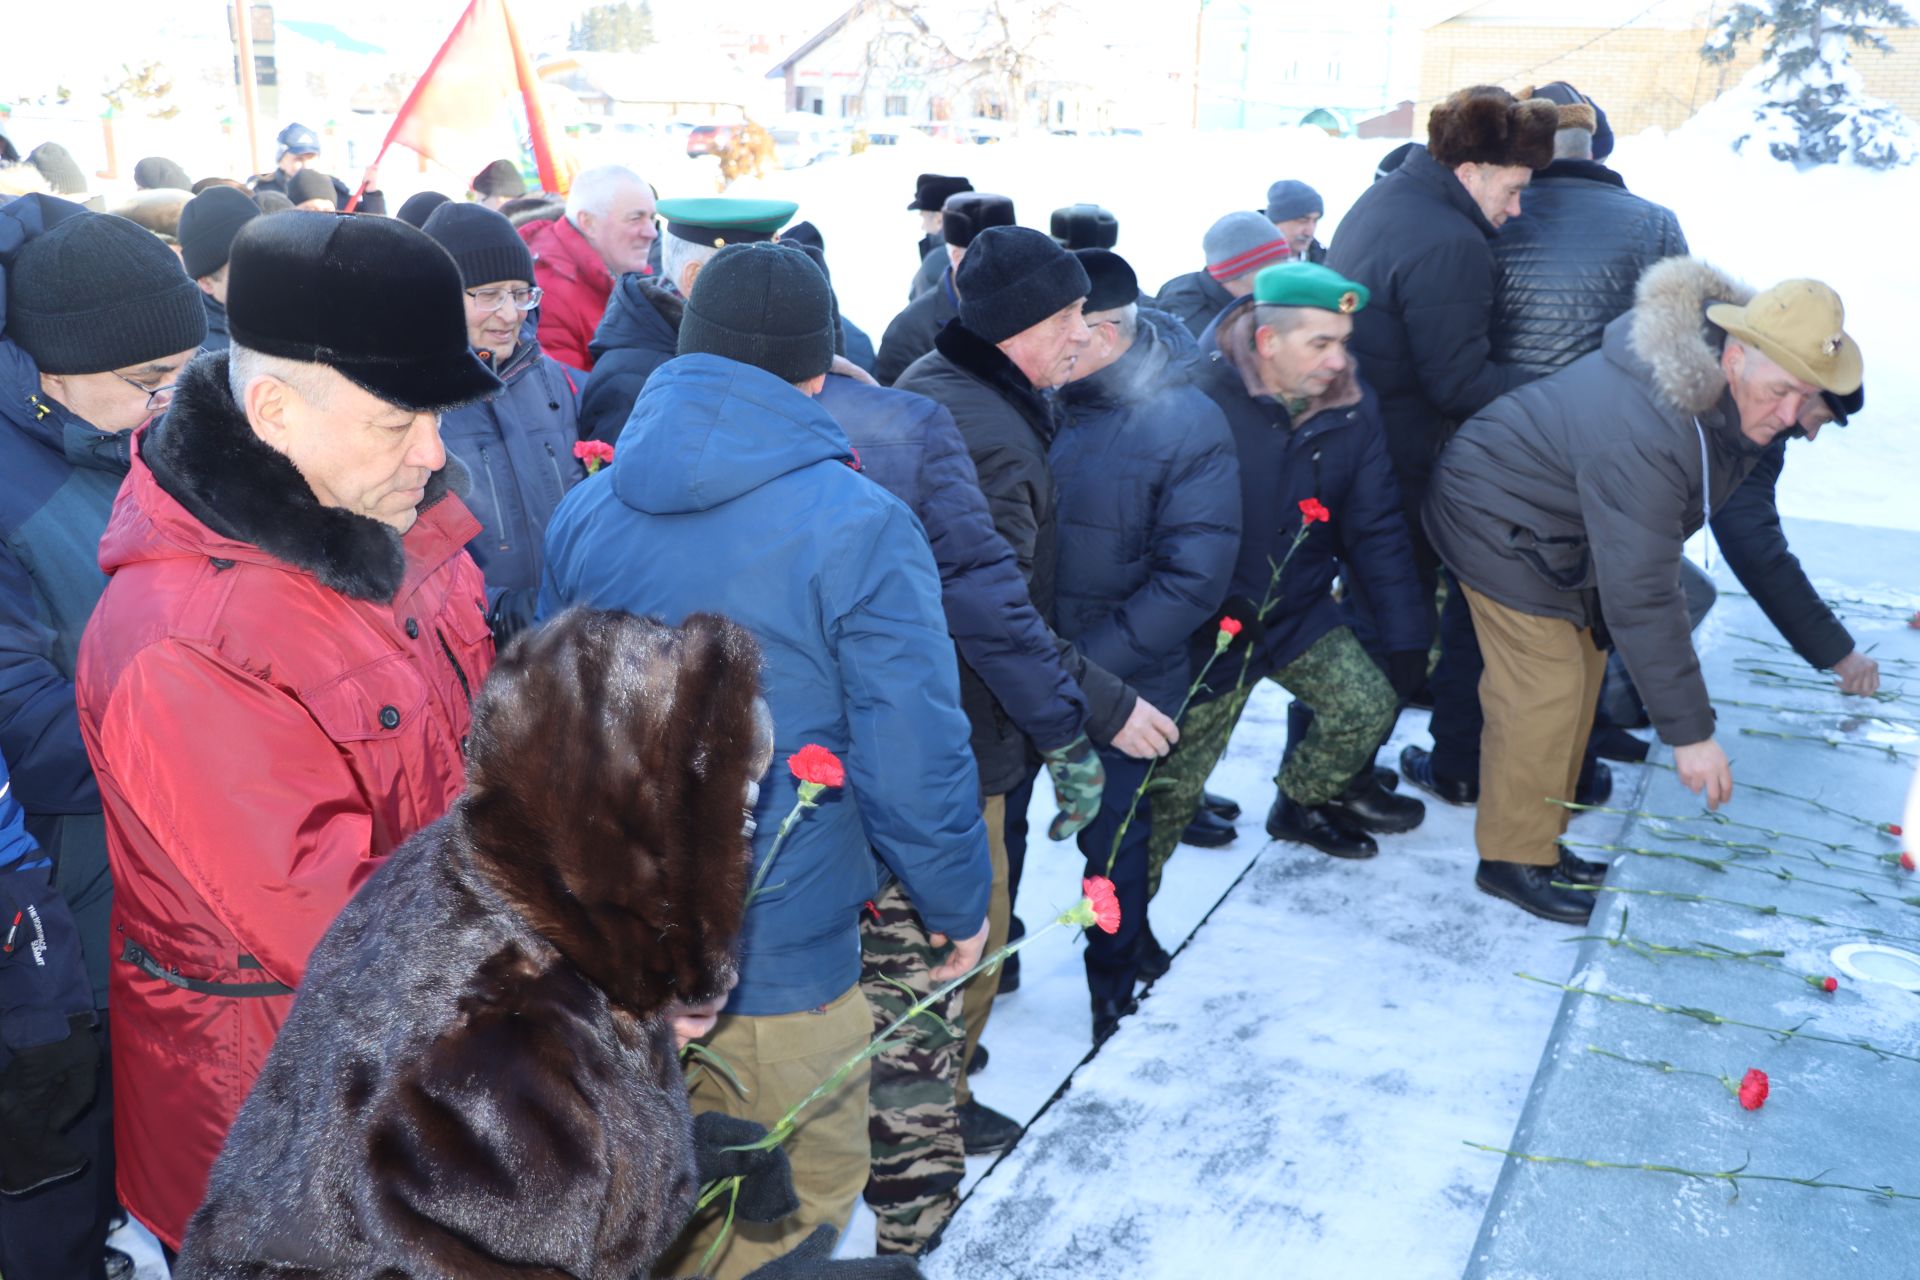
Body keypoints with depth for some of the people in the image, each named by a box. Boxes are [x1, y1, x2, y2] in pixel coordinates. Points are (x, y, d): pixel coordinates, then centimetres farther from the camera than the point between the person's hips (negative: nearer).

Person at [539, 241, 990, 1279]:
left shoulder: (583, 511, 0)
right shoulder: (857, 525, -17)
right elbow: (912, 758, -16)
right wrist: (957, 900, 1)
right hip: (776, 959, -5)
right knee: (806, 1190, 17)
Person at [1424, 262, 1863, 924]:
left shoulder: (1725, 396, -12)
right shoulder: (1642, 435, -39)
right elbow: (1639, 597, -37)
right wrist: (1690, 733, -32)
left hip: (1562, 528, 10)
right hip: (1501, 521, -10)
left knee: (1581, 672, 11)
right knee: (1545, 687, -12)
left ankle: (1540, 840, 22)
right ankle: (1515, 858, 3)